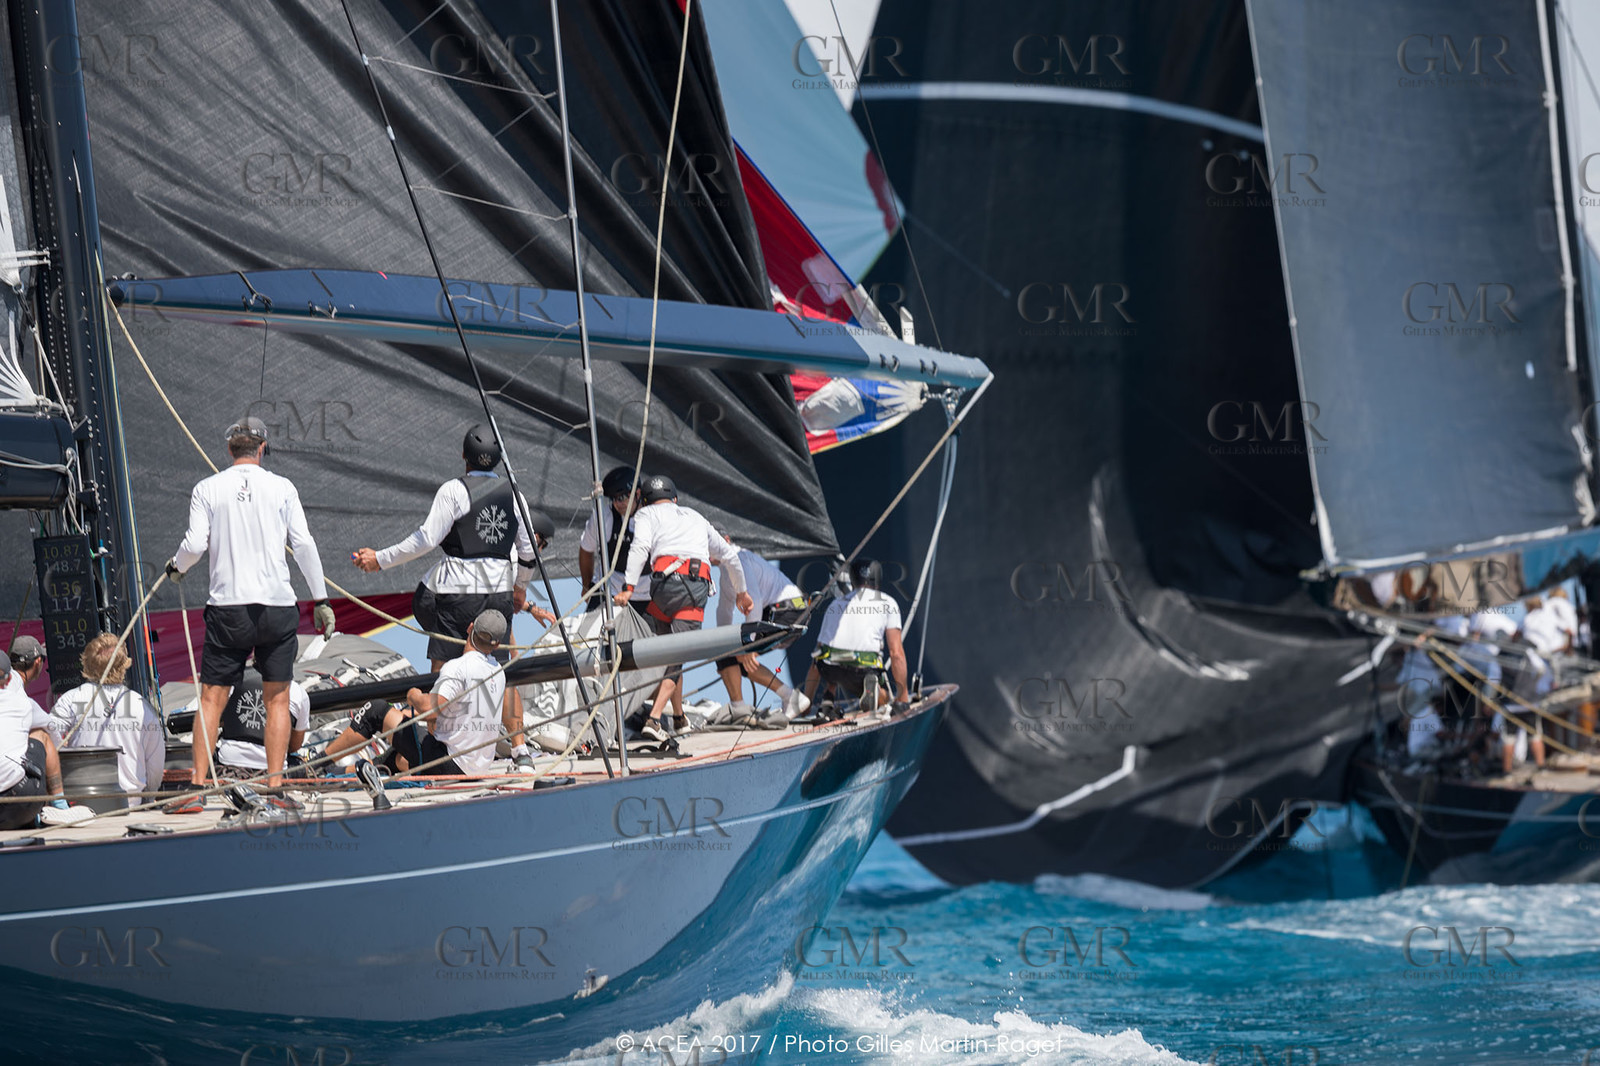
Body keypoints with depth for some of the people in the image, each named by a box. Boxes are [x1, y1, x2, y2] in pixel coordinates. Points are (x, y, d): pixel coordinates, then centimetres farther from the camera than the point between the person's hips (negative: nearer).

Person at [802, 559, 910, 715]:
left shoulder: (835, 604, 27)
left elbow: (816, 657, 26)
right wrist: (903, 694, 15)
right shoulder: (888, 603, 17)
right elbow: (896, 652, 9)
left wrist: (807, 701, 28)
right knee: (882, 700, 23)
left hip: (829, 671, 4)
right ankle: (872, 687, -11)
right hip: (863, 669, -4)